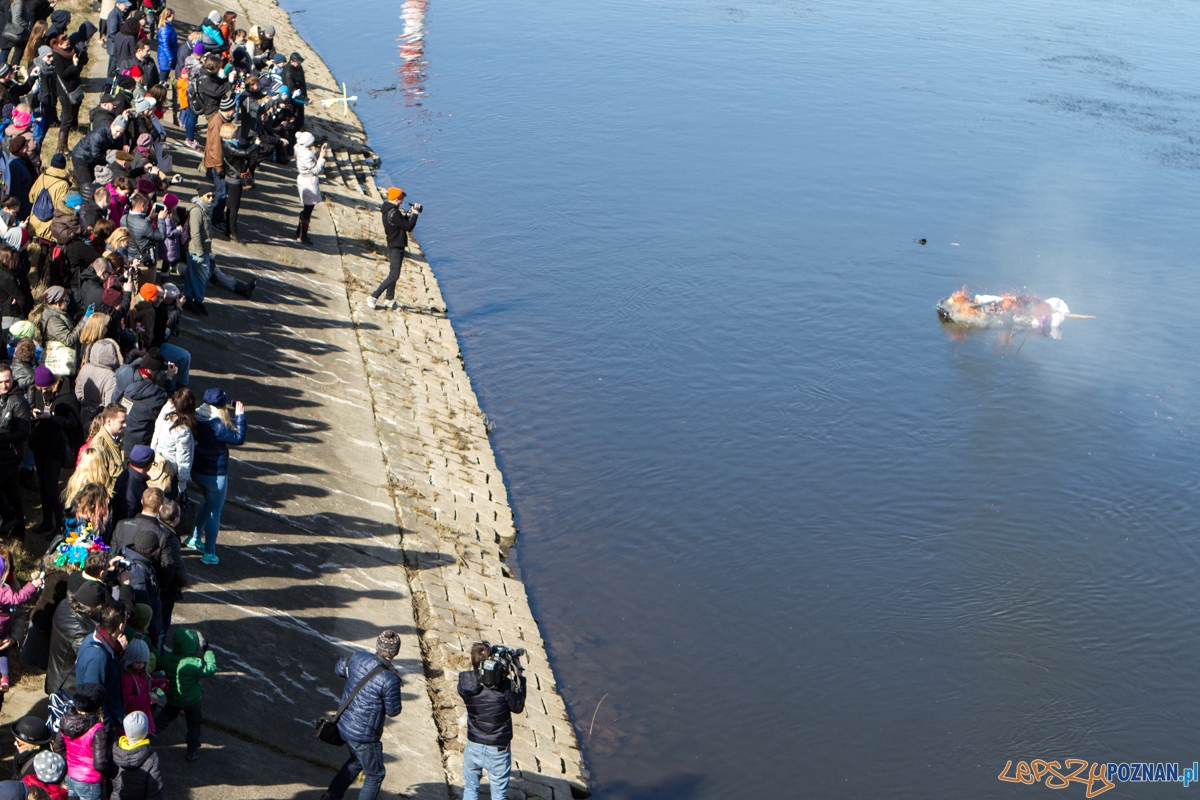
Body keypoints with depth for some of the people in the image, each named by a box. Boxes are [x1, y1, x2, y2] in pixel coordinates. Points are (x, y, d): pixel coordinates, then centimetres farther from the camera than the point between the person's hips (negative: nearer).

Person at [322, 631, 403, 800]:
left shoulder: (358, 659, -9)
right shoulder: (390, 679, -28)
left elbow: (338, 669, 12)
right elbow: (393, 711, -13)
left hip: (344, 724, 7)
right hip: (364, 735, -7)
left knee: (356, 760, 34)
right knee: (375, 775, 17)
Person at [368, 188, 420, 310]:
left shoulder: (389, 210, 9)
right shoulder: (393, 213, -23)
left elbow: (402, 222, 19)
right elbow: (408, 227, -20)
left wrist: (409, 213, 8)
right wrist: (415, 213, -11)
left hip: (393, 246, 11)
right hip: (396, 248, -11)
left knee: (393, 274, 17)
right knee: (394, 276, -10)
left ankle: (389, 299, 24)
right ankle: (373, 297, -10)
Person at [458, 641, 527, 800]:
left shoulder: (465, 684, -14)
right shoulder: (503, 685, -24)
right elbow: (518, 707, -8)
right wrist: (519, 675, -5)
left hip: (474, 747, 2)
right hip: (498, 751, -2)